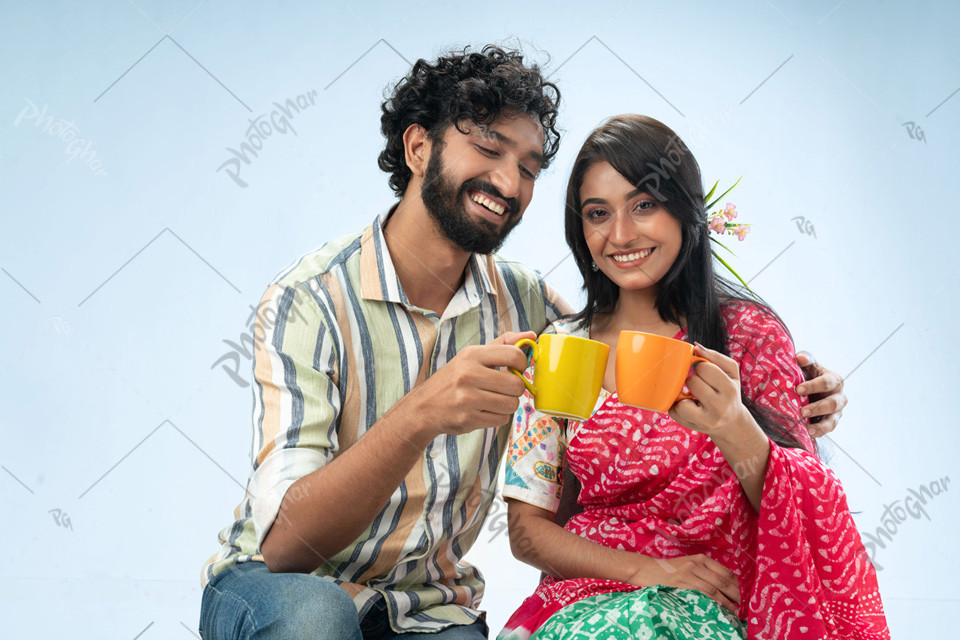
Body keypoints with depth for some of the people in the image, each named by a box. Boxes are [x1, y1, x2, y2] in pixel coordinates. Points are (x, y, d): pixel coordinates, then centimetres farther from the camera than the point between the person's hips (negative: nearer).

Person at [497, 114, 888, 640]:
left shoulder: (749, 333, 1)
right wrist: (644, 568, -13)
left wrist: (736, 430, -24)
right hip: (593, 592, 2)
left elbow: (798, 513, -3)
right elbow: (526, 528, 5)